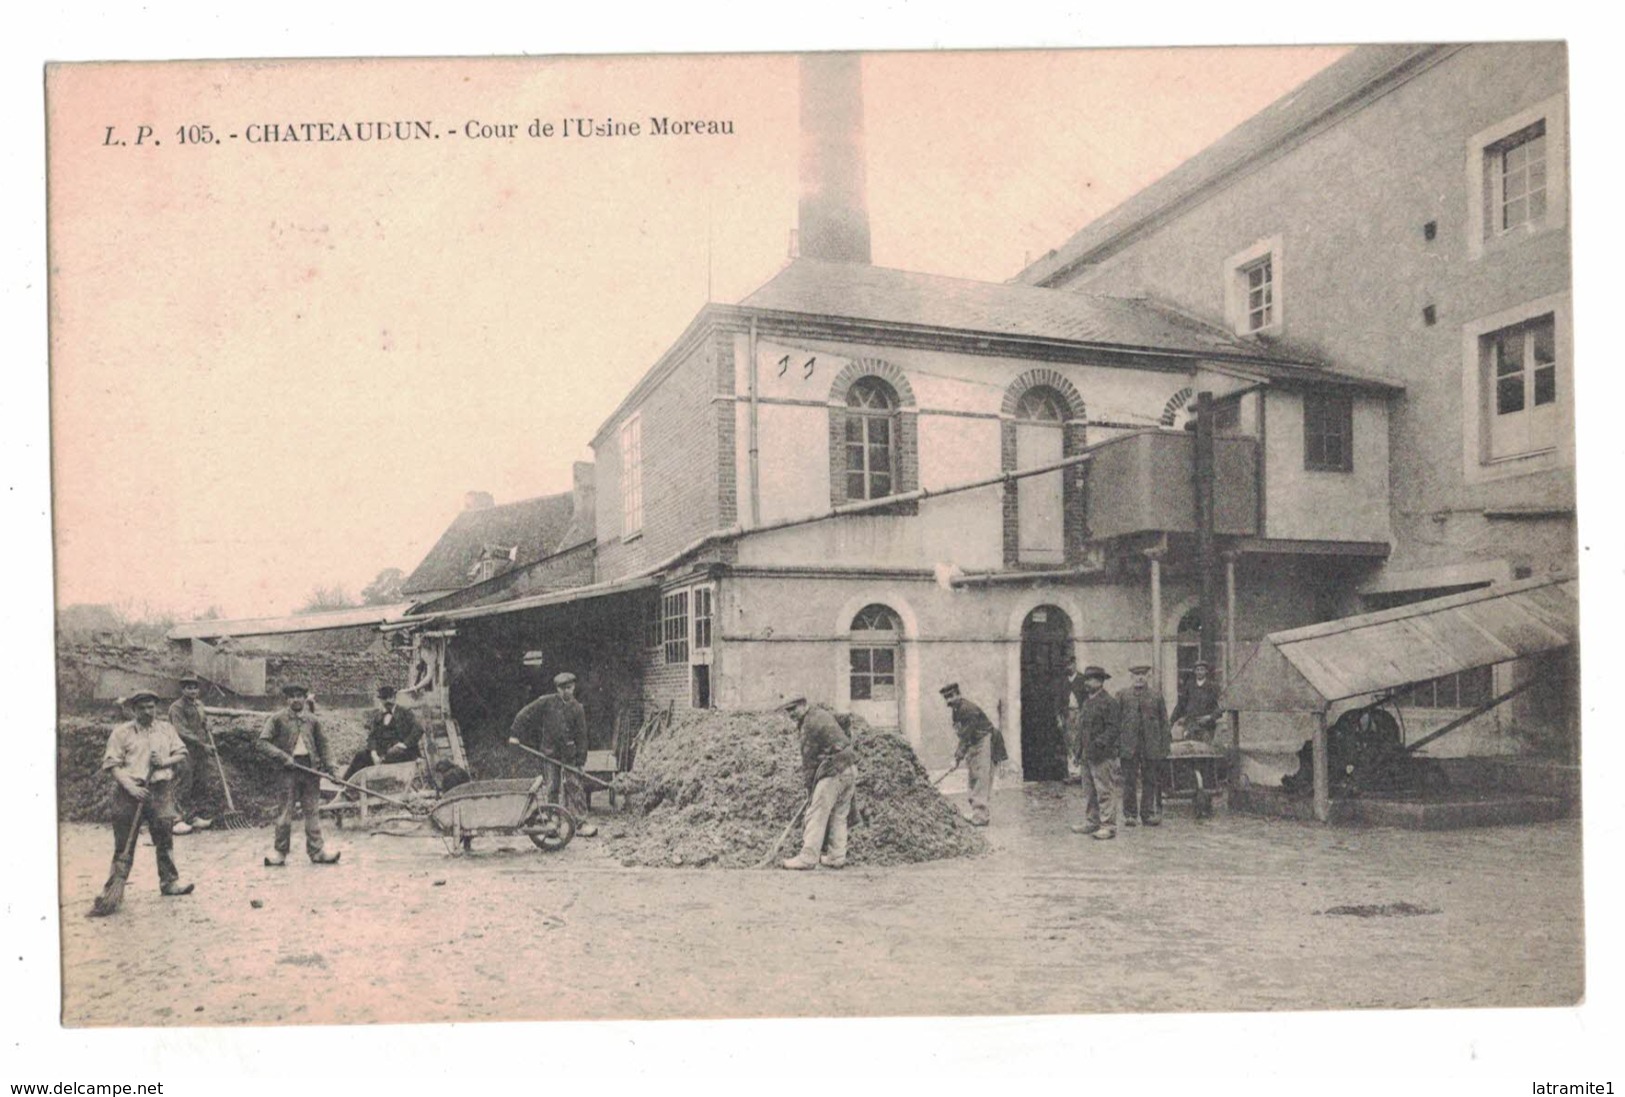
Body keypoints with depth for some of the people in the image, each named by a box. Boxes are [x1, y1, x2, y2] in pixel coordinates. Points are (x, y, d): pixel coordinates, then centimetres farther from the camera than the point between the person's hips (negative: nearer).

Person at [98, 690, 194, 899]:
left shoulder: (167, 729, 15)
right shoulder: (121, 732, 4)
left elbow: (182, 753, 15)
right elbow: (112, 764, -3)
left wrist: (166, 761, -7)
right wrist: (130, 786, -16)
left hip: (161, 790, 2)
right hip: (130, 791, -2)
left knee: (165, 837, 3)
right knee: (124, 841, 1)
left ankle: (169, 882, 11)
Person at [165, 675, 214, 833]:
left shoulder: (199, 705, 14)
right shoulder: (177, 707, -11)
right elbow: (183, 732, -18)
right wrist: (203, 745, -19)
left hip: (198, 754, 7)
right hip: (185, 752, -7)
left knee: (192, 786, 12)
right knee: (182, 786, -5)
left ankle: (192, 817, 18)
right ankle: (177, 821, 0)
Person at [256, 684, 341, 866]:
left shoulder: (313, 721, 11)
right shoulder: (277, 719, 1)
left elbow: (322, 743, 20)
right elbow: (262, 743, -4)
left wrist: (327, 765, 11)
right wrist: (282, 757, -15)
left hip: (311, 769, 3)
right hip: (288, 769, -3)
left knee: (312, 811, 5)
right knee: (285, 812, -1)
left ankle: (317, 851, 8)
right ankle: (279, 853, 7)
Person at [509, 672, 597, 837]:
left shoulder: (577, 708, 1)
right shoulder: (546, 702, -3)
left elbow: (581, 735, 2)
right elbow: (525, 715, 1)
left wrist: (580, 759, -4)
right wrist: (515, 734, -4)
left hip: (569, 752, 0)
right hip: (549, 752, 0)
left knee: (574, 786, -4)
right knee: (553, 788, 6)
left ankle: (580, 822, -4)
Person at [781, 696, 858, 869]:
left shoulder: (809, 724, -9)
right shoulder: (823, 713, 18)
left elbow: (808, 759, -6)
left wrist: (810, 786, 2)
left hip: (833, 771, -9)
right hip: (850, 769, 9)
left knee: (816, 814, -7)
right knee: (839, 815, 12)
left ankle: (807, 858, -8)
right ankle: (836, 857, 12)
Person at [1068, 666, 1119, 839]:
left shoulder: (1108, 702, -9)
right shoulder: (1086, 701, 17)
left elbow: (1112, 728, -14)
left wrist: (1100, 743, -24)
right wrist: (1080, 751, 19)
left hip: (1103, 755, -9)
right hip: (1087, 755, 9)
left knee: (1105, 791, -5)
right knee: (1089, 792, 13)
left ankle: (1108, 826, -2)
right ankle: (1091, 822, 21)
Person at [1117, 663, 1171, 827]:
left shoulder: (1156, 696, 7)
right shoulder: (1123, 696, 5)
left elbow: (1164, 723, 8)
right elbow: (1117, 721, 6)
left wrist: (1164, 749, 2)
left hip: (1151, 747, 1)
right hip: (1129, 746, -1)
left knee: (1150, 781, 5)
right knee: (1129, 781, 2)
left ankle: (1147, 813, 14)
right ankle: (1129, 814, 10)